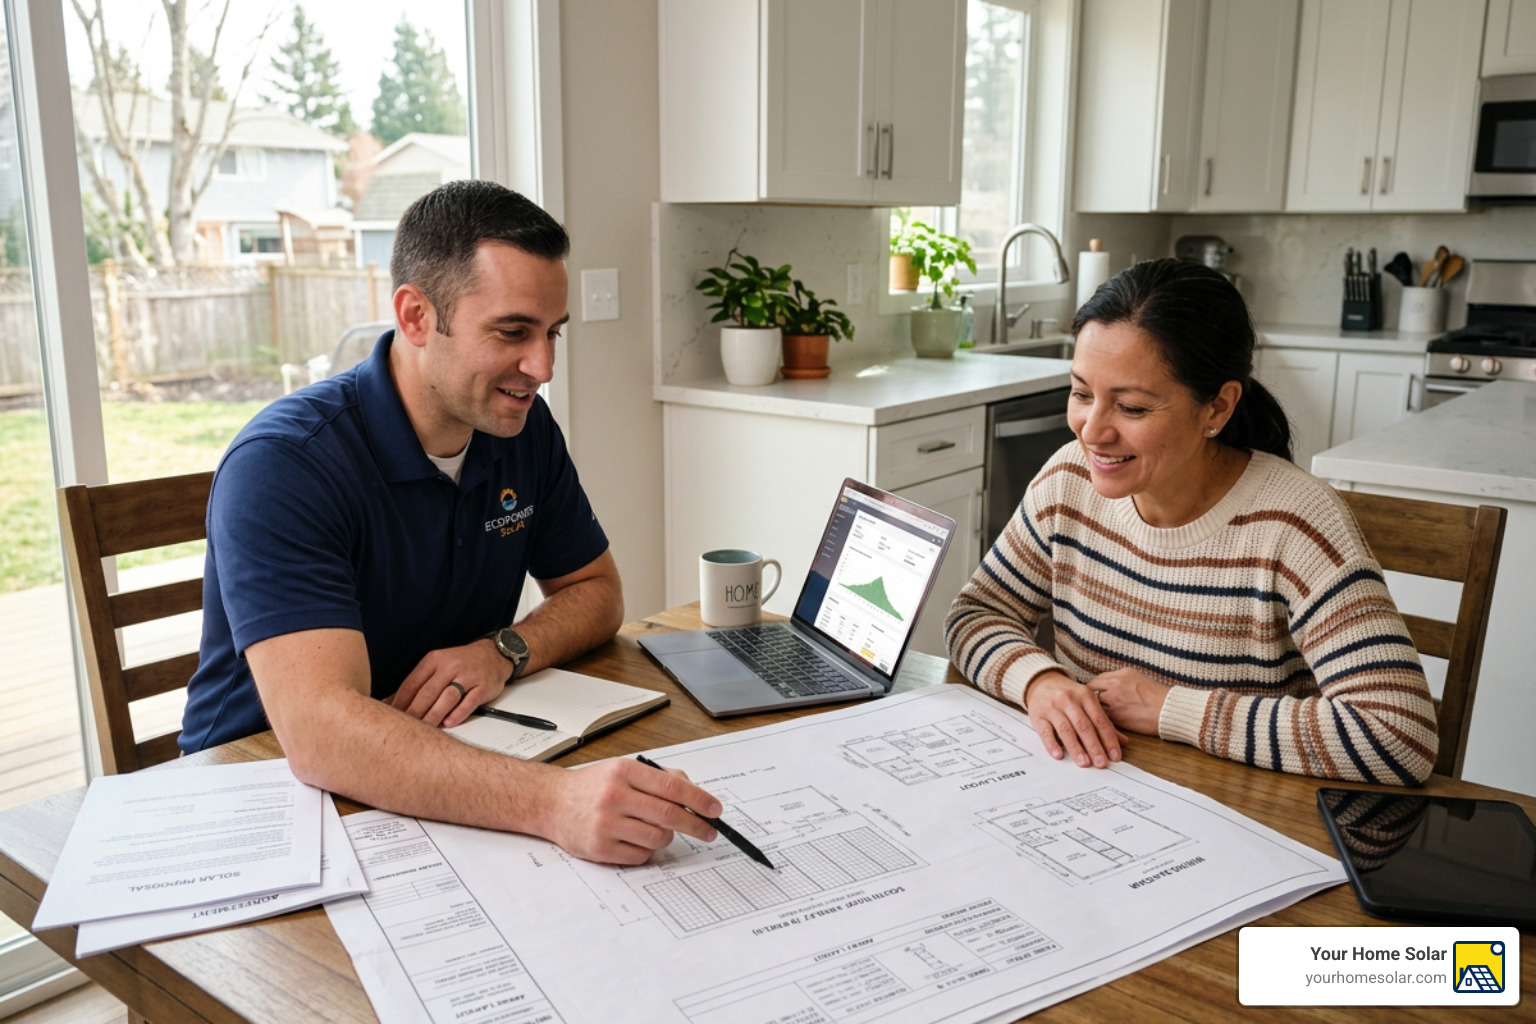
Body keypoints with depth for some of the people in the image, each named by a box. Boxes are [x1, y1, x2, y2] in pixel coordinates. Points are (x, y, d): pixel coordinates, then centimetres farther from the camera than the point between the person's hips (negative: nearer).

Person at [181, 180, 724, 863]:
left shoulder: (523, 426, -1)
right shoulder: (281, 465, -23)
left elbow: (596, 589, 10)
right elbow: (319, 730, -35)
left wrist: (506, 650, -13)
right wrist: (551, 800, -49)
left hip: (453, 753, 6)